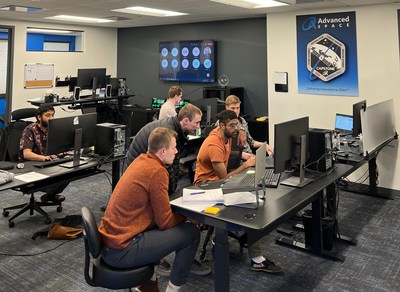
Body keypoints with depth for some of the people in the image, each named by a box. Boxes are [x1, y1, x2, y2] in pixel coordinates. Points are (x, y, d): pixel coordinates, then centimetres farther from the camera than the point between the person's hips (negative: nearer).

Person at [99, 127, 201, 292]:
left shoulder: (141, 160, 8)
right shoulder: (157, 172, -18)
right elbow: (165, 222, -11)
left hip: (107, 242, 9)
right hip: (121, 250, -9)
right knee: (191, 232, -2)